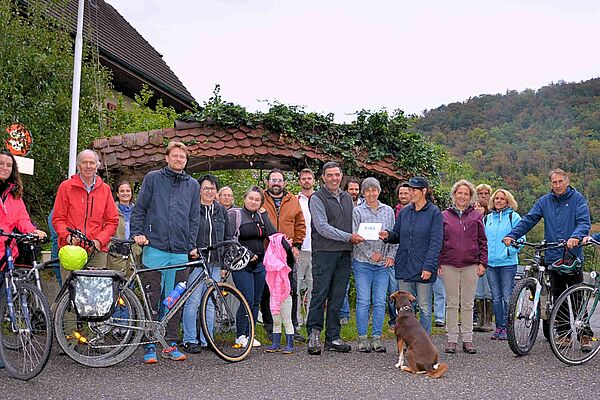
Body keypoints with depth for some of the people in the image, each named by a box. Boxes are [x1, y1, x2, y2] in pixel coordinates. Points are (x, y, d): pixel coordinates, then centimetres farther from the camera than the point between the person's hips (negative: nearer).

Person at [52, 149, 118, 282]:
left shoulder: (105, 189, 12)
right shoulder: (66, 186, 8)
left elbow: (112, 221, 11)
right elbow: (58, 218, 6)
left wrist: (100, 240, -4)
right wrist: (67, 235, -12)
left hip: (97, 250, 1)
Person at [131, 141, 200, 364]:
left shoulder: (192, 185, 14)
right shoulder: (153, 178, 7)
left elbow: (194, 218, 14)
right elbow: (139, 209, 7)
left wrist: (192, 245, 5)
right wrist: (137, 233, -5)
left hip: (180, 253, 3)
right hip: (154, 248, -3)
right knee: (152, 298, -1)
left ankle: (171, 344, 14)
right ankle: (150, 345, 6)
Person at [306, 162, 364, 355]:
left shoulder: (347, 198, 17)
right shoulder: (317, 198, -4)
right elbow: (322, 227, -13)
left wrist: (357, 238, 5)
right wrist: (349, 237, -13)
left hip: (344, 253, 6)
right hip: (324, 252, -6)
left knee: (337, 297, 7)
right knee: (320, 294, -6)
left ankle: (333, 337, 12)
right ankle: (314, 333, 4)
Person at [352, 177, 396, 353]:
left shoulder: (388, 211, 10)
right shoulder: (357, 211, 1)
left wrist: (391, 255, -1)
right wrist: (370, 253, -12)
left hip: (383, 263, 3)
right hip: (362, 261, -2)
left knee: (380, 301, 3)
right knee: (363, 301, -2)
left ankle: (377, 337, 11)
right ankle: (362, 337, 7)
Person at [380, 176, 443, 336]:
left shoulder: (434, 212, -6)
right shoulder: (404, 211, 9)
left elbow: (435, 242, -10)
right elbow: (398, 235, 15)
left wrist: (429, 266, -17)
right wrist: (388, 235, -8)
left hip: (423, 268, -5)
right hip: (404, 267, 5)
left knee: (424, 307, 5)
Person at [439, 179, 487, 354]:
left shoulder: (476, 216, 8)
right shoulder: (444, 216, 6)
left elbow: (482, 241, 9)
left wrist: (482, 263, 1)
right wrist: (438, 263, 0)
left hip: (470, 265, 0)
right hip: (449, 265, 0)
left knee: (468, 304, 5)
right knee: (452, 304, 3)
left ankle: (467, 340, 11)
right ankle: (452, 339, 9)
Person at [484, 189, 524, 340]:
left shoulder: (513, 217, -1)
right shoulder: (487, 219, 13)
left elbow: (520, 238, -4)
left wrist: (509, 251, -12)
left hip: (508, 263, -4)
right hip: (490, 263, 5)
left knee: (507, 297, -3)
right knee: (496, 297, 9)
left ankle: (507, 328, 3)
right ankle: (499, 327, 16)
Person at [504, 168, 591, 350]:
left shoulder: (577, 198, 0)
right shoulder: (545, 201, 9)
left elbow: (584, 222, -12)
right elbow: (528, 220, 4)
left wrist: (576, 237, -32)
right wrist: (512, 235, -11)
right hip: (552, 257, 4)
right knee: (558, 299, 10)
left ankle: (585, 335, 6)